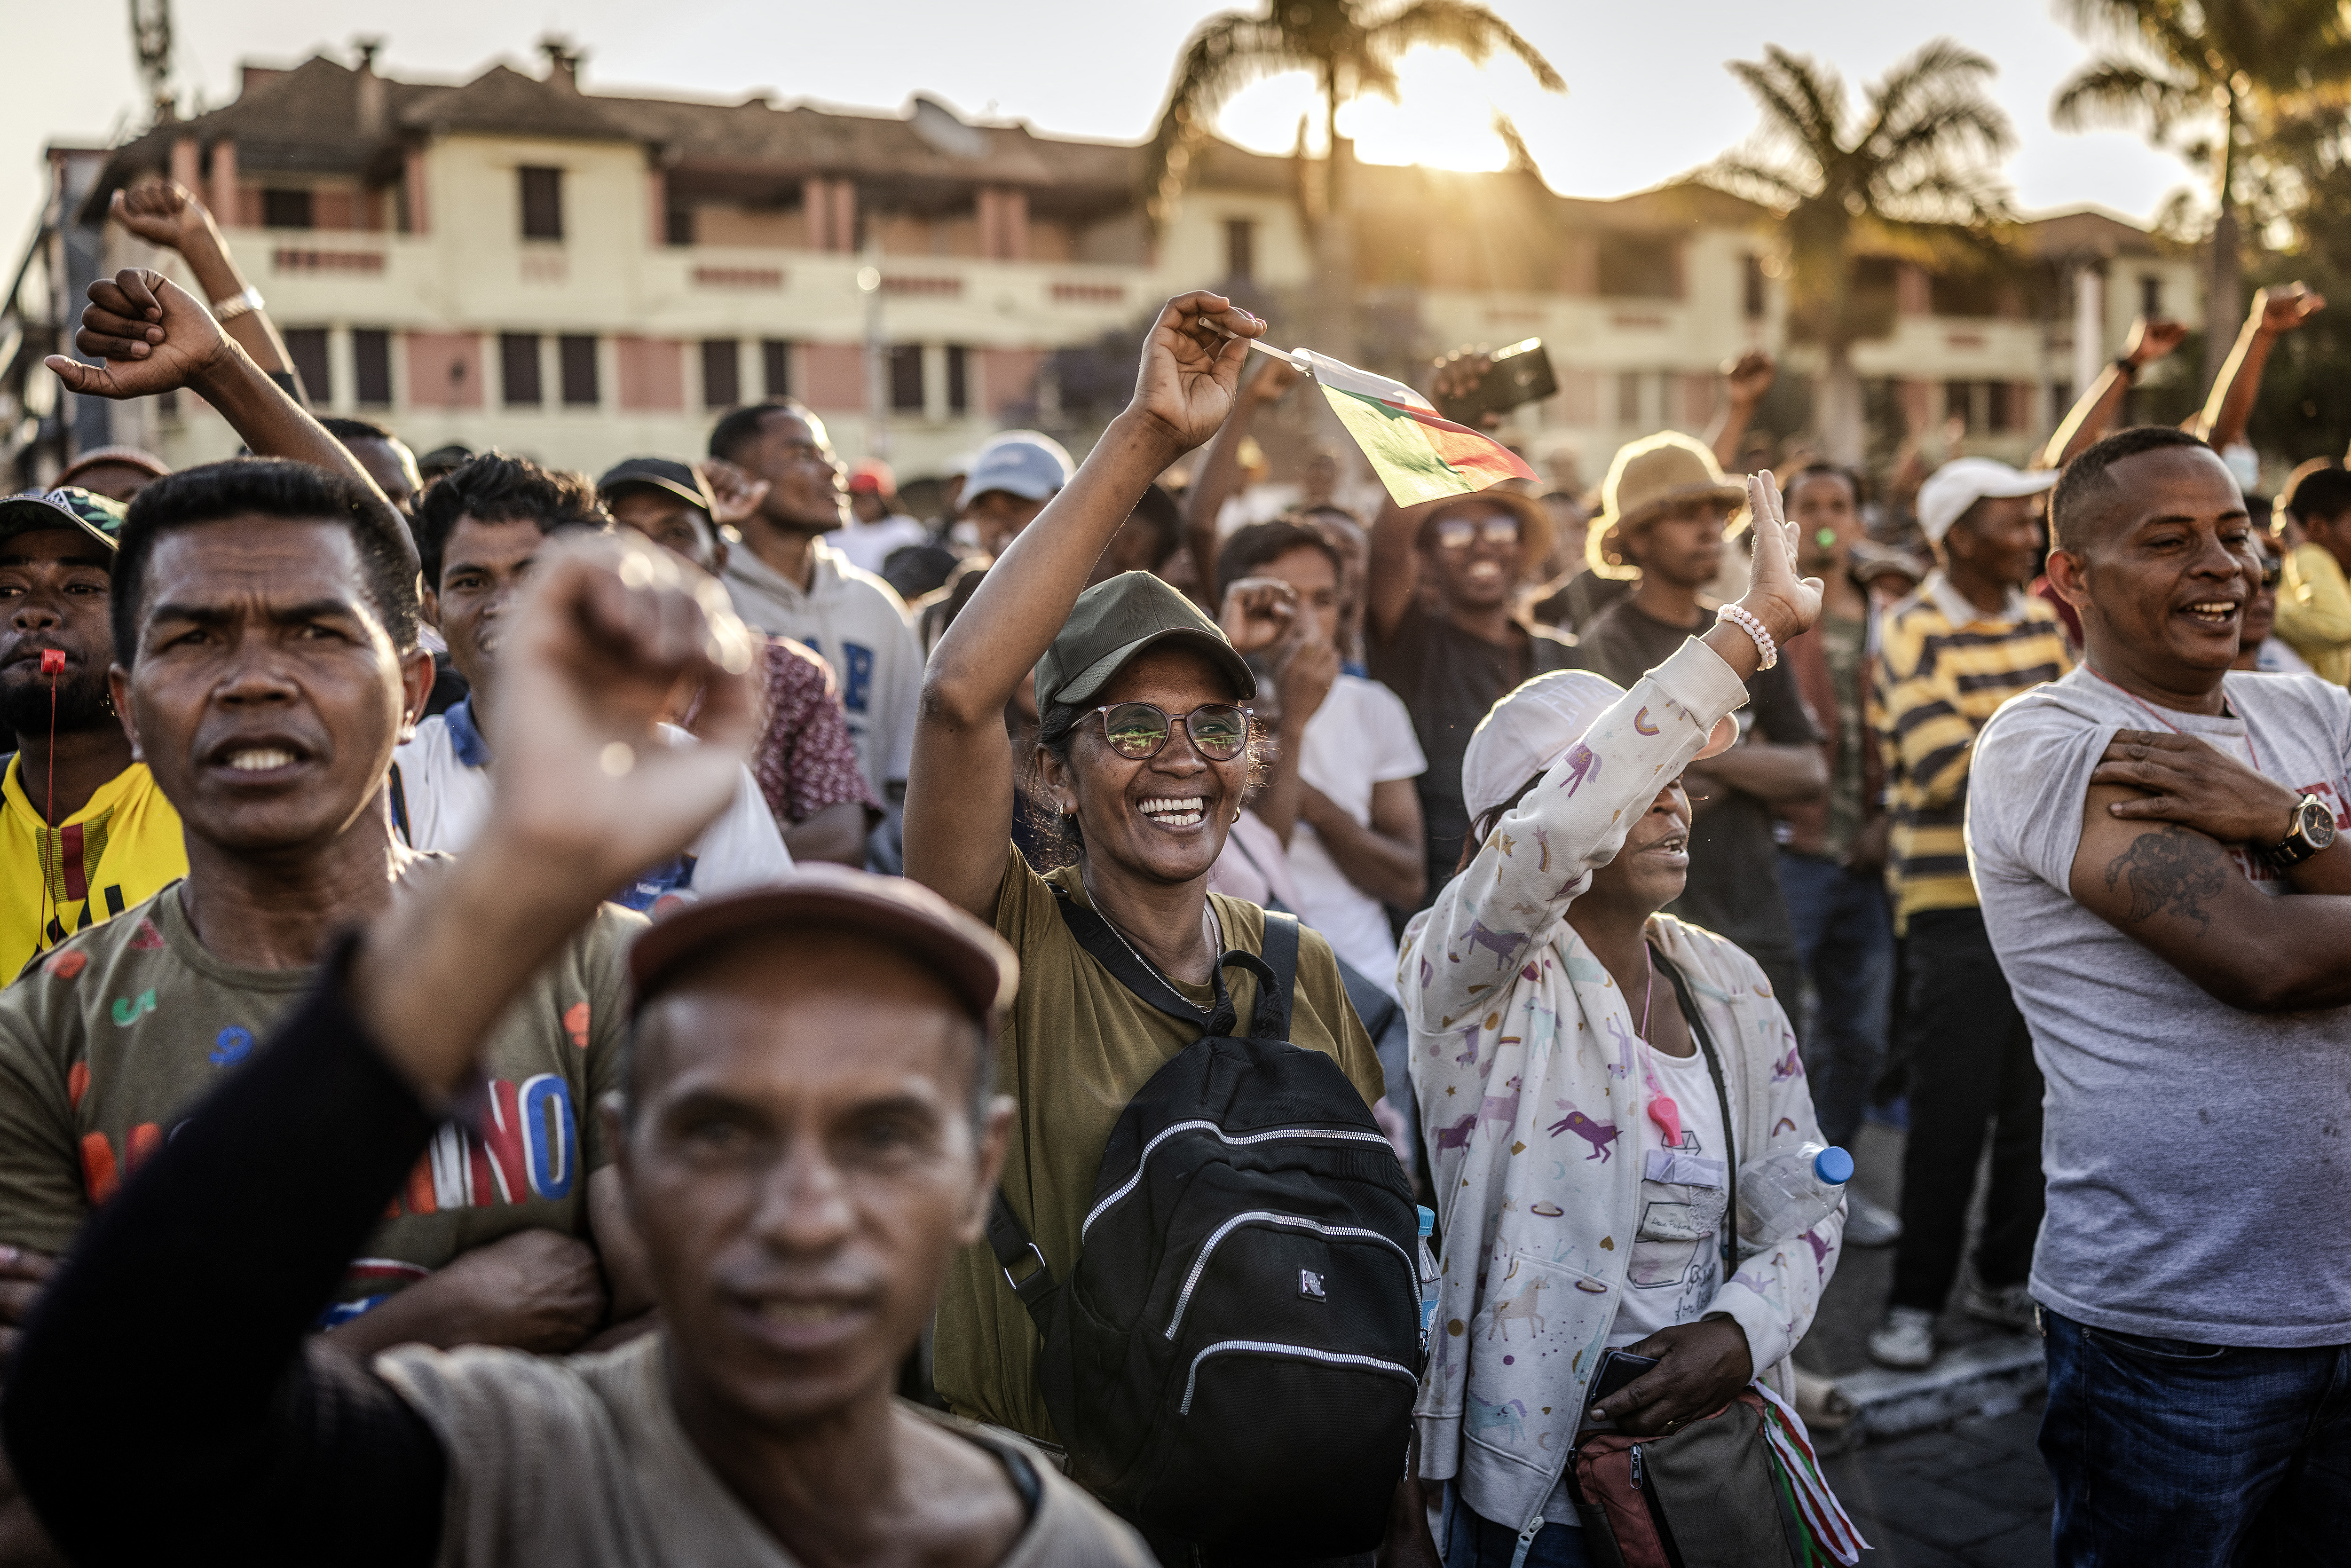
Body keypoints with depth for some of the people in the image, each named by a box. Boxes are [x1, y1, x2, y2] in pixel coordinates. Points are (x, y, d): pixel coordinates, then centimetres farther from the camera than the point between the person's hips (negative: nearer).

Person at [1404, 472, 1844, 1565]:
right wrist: (1752, 625, -31)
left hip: (1722, 1452, 6)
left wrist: (1740, 1332, -13)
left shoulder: (1732, 986, 6)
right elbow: (1558, 831, -34)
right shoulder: (1473, 973, -14)